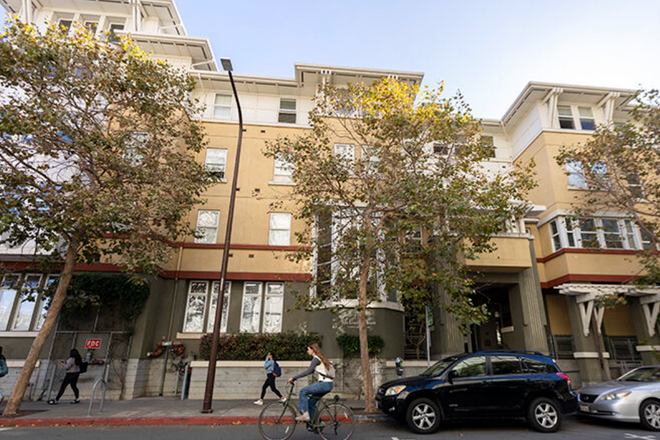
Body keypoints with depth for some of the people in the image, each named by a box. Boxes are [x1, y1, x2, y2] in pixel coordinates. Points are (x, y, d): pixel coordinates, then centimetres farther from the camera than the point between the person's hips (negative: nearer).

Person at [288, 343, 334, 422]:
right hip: (328, 385, 9)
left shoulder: (316, 358, -10)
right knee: (311, 402, 14)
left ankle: (305, 414, -6)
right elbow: (311, 371, 24)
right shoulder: (319, 358, 19)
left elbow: (308, 371, -20)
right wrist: (296, 377, 19)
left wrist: (294, 378, -18)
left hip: (325, 384, -9)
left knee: (303, 391, -8)